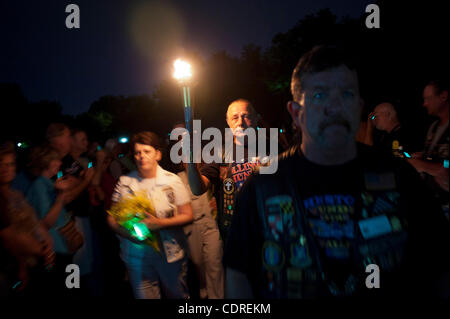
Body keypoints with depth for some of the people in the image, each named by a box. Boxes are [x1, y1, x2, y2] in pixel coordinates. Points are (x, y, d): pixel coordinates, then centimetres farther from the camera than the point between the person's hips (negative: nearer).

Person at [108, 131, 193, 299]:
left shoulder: (172, 180, -4)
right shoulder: (125, 182, 1)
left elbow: (187, 215, -5)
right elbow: (112, 217, 4)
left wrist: (160, 223, -20)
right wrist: (128, 232, -15)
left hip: (170, 253, -1)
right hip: (137, 255, 1)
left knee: (177, 295, 14)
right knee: (143, 295, 12)